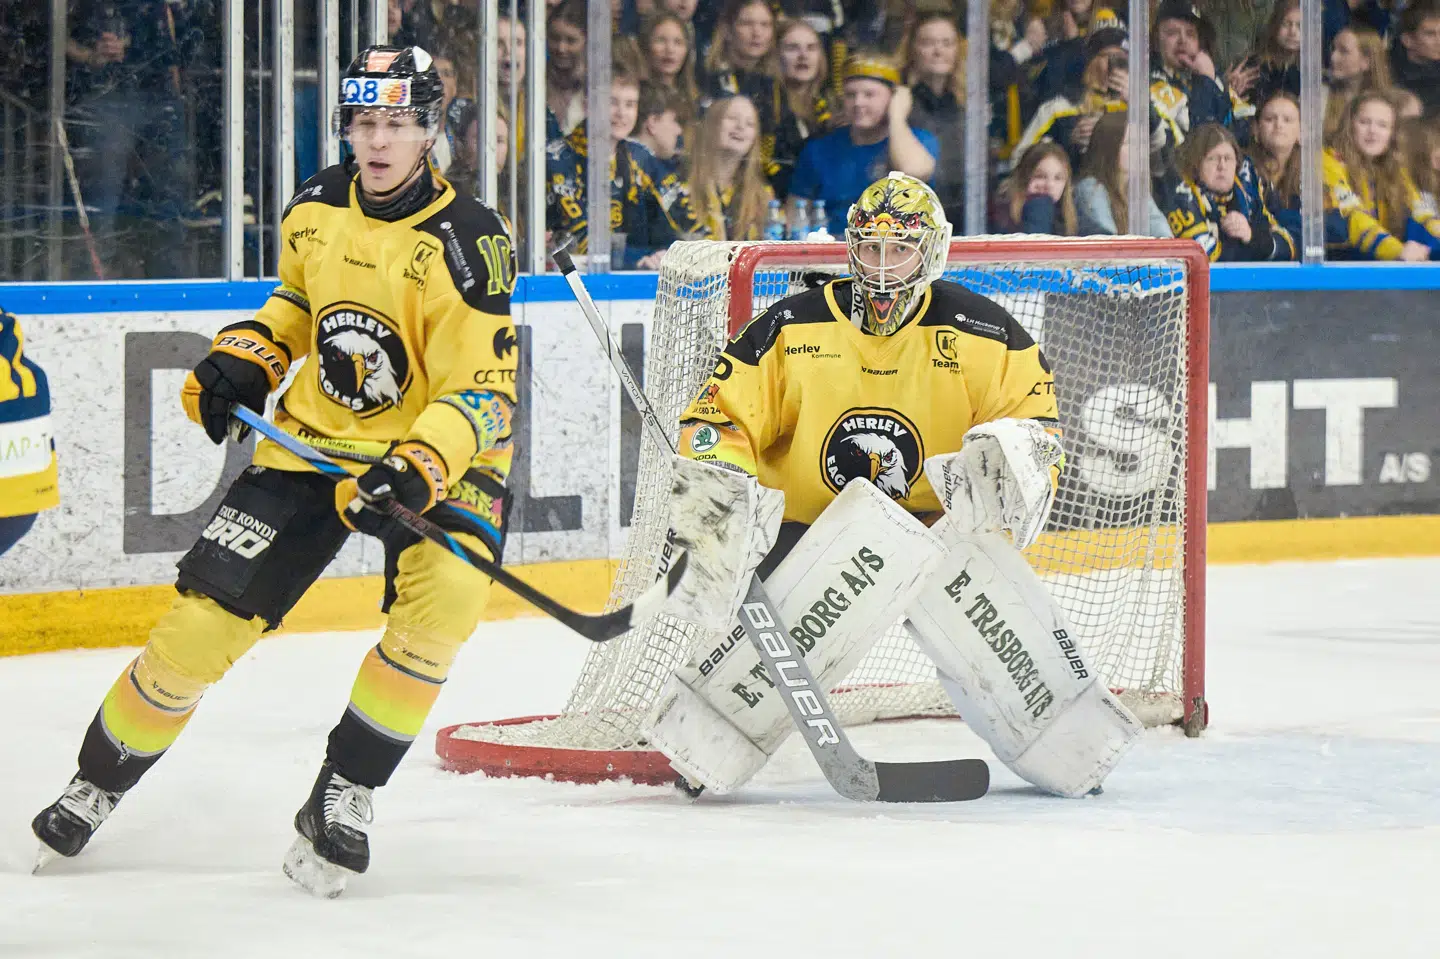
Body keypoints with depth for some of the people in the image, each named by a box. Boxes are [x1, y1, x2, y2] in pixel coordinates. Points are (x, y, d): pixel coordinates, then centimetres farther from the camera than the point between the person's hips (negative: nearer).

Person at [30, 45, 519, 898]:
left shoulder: (465, 243, -19)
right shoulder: (316, 209, -1)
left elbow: (483, 392, -23)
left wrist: (419, 471, -39)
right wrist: (246, 358, 3)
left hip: (435, 453, -4)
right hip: (311, 441, 4)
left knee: (441, 605, -30)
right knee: (206, 617, -5)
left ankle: (342, 798, -14)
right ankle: (97, 785, 15)